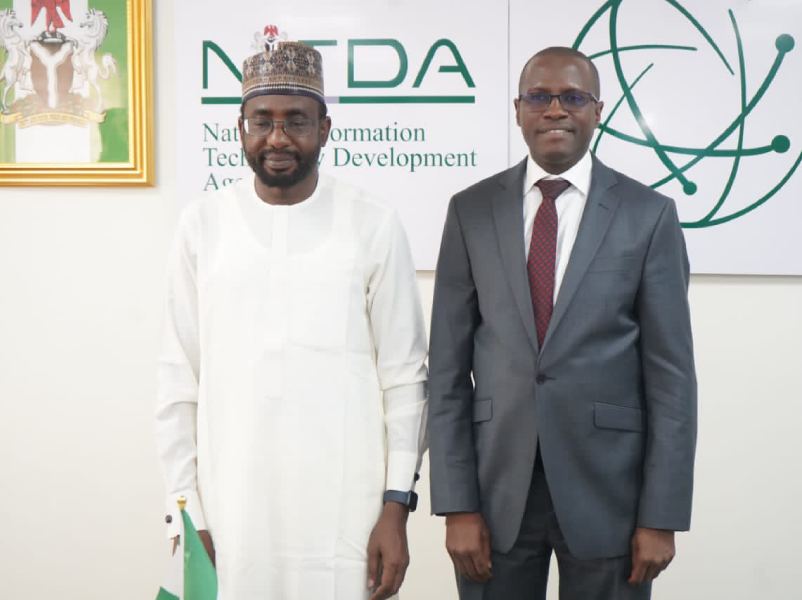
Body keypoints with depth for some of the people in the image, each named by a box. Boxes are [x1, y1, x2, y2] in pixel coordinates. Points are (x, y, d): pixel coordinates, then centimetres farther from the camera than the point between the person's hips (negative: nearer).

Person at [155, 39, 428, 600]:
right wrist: (186, 509, 2)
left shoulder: (375, 226, -3)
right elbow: (180, 380, 4)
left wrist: (397, 506, -4)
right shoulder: (203, 224, 1)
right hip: (231, 512, 1)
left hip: (347, 513, -1)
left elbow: (405, 376, 0)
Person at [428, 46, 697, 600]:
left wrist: (661, 516, -5)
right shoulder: (471, 211, 2)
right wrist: (457, 505, -4)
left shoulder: (648, 215, -2)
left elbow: (671, 373, -2)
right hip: (496, 486, 1)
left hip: (607, 489, -1)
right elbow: (448, 367, 1)